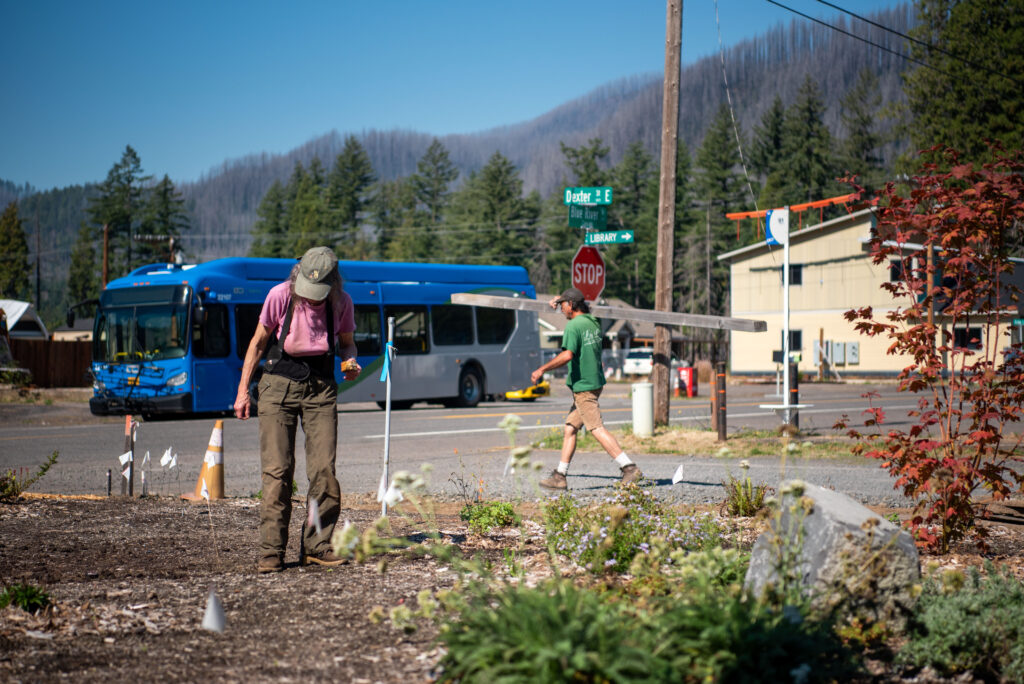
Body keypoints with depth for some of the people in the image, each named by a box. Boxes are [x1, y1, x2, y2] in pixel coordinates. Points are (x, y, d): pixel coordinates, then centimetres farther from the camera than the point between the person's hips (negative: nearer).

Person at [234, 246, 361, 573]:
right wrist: (243, 391, 1)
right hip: (279, 384, -2)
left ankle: (317, 546, 6)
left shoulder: (342, 303, -7)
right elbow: (258, 342, 1)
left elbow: (347, 341, 12)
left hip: (320, 387, 2)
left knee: (324, 469, -7)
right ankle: (271, 552, -4)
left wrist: (351, 363, -11)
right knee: (277, 471, -8)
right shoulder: (280, 295, -12)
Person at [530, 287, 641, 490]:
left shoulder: (573, 325, -13)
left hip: (583, 386, -10)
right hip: (595, 382, 10)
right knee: (570, 428, 11)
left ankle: (629, 468, -17)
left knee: (597, 429, -12)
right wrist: (560, 301, 40)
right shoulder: (593, 322, 14)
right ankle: (560, 476, 13)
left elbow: (567, 355, -25)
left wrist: (542, 370, -18)